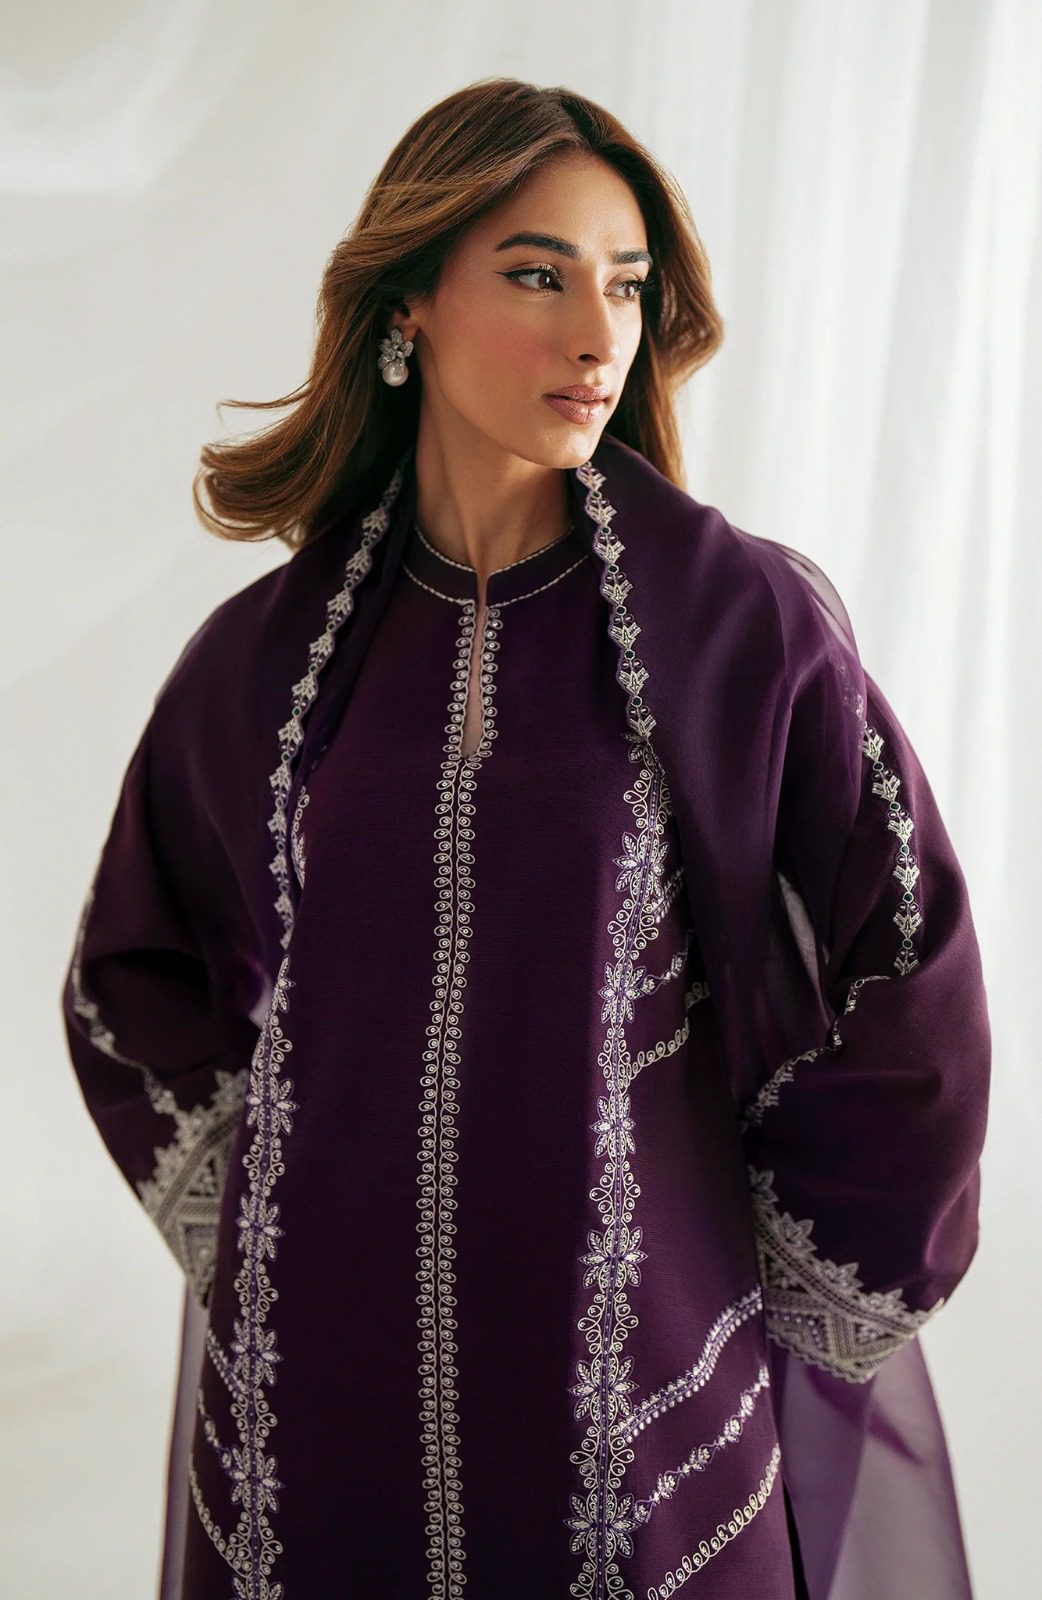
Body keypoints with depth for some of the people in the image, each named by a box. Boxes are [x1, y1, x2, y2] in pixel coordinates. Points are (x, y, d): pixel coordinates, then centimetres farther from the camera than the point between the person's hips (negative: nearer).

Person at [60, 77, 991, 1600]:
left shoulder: (751, 620, -7)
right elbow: (130, 973, 13)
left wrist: (816, 1286, 1)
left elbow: (912, 978, -3)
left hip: (634, 1362, -1)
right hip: (319, 1376, 2)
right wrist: (257, 1226, 5)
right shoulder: (264, 652, 0)